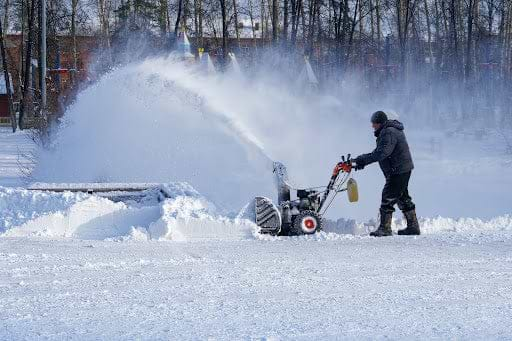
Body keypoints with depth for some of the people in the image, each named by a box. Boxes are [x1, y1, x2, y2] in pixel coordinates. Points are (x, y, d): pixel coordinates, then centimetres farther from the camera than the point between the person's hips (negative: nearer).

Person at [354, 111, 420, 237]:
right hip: (404, 170, 11)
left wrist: (364, 160, -26)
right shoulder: (387, 131, 17)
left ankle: (385, 228, -8)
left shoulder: (389, 133, -18)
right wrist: (363, 160, 6)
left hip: (398, 171, -11)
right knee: (403, 198, 17)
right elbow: (378, 152, 18)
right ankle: (413, 226, 23)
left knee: (388, 198, -9)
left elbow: (383, 153, -29)